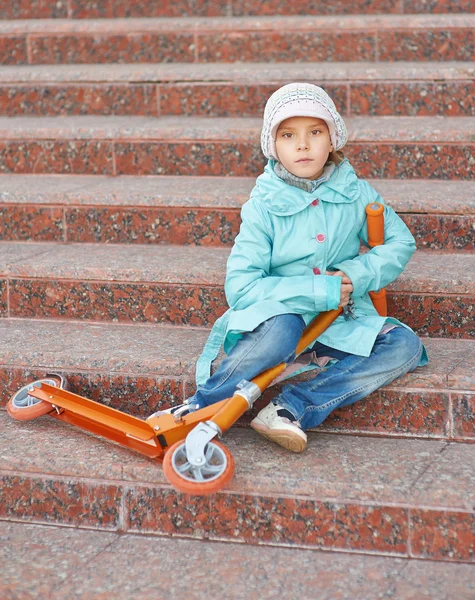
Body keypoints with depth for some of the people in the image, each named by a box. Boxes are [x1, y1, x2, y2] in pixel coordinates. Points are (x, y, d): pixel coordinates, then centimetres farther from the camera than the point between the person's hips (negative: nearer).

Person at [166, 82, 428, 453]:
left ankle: (291, 408, -29)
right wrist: (318, 291, -21)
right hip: (278, 319, -4)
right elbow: (240, 287, -14)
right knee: (281, 327, -38)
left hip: (340, 325, 4)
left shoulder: (356, 195, 1)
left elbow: (401, 243, 9)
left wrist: (355, 275, -10)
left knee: (405, 345, -21)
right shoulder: (264, 208, -8)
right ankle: (196, 411, -25)